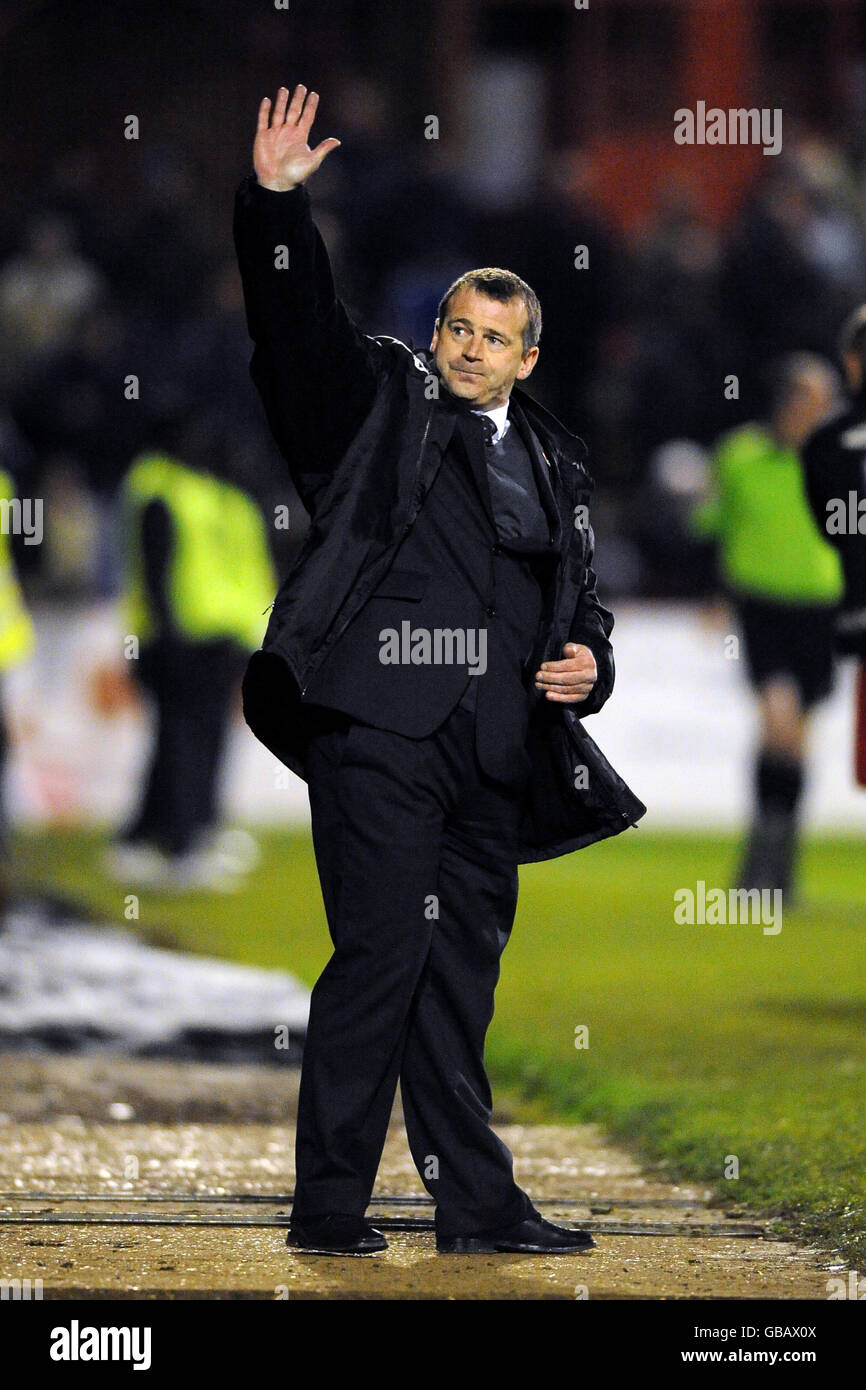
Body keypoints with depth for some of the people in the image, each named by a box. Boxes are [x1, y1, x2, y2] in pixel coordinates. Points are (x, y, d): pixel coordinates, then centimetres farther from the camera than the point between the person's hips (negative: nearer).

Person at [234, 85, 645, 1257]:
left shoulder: (555, 465, 22)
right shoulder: (378, 397, 9)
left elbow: (580, 598, 27)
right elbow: (299, 317, -4)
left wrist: (587, 662, 6)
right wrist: (274, 202, -16)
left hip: (493, 754, 5)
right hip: (380, 729, -5)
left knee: (460, 978, 9)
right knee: (380, 957, -11)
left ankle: (477, 1204, 12)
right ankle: (329, 1206, -7)